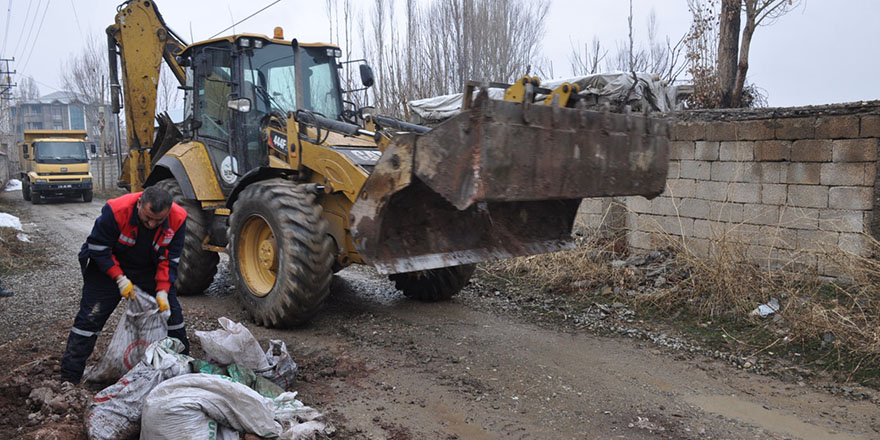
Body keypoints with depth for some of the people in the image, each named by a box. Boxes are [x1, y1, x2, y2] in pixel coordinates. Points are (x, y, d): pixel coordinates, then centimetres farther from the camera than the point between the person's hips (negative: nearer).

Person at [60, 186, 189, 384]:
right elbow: (97, 249, -20)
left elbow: (170, 259, -11)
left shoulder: (178, 219, -23)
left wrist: (163, 292, -19)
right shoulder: (115, 211, -32)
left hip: (150, 269, 3)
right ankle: (69, 378, 5)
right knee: (90, 317, -6)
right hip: (108, 266, -3)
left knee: (171, 311, 3)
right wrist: (120, 279, -25)